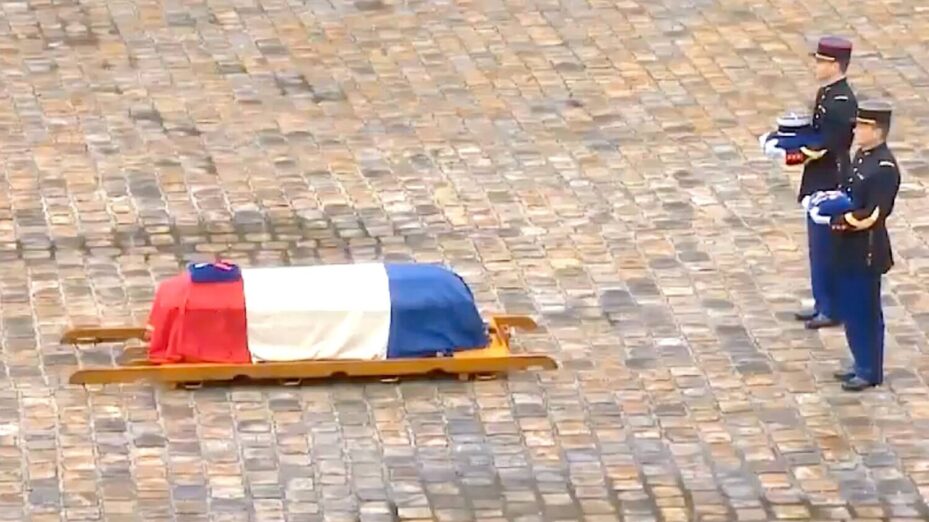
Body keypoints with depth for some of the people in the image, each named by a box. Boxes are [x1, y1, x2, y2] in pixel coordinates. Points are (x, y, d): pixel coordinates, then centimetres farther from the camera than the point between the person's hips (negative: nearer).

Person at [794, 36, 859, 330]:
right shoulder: (826, 93, 8)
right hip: (818, 184, 10)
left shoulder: (842, 102, -22)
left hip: (830, 187, -10)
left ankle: (832, 309, 9)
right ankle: (822, 303, 27)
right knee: (819, 248, 17)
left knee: (826, 249, -1)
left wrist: (802, 153, -21)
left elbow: (830, 148, -24)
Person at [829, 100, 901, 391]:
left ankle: (870, 372, 12)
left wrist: (840, 221, -18)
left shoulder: (885, 168, -21)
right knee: (852, 310, 17)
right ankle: (863, 364, 28)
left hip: (867, 252, -9)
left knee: (866, 312, 2)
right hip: (851, 250, 9)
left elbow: (874, 215, -23)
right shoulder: (863, 156, 7)